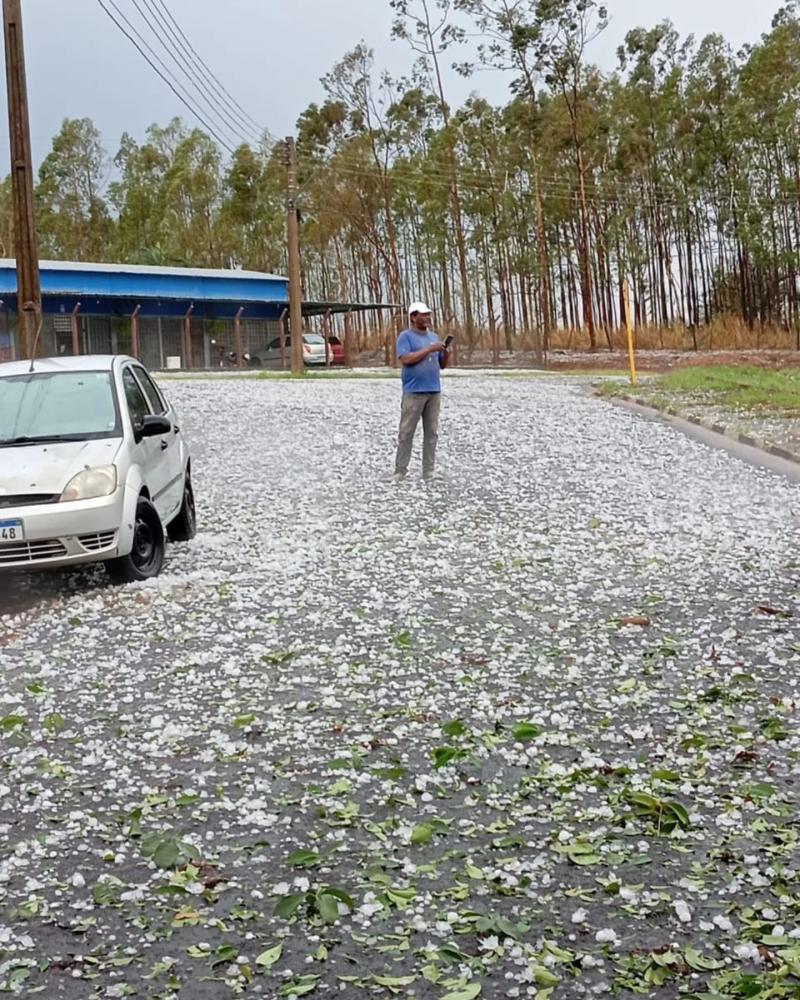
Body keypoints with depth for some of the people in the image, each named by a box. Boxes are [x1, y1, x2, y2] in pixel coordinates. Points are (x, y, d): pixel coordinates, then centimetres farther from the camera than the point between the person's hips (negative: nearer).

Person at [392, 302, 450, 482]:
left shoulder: (433, 337, 16)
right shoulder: (406, 336, -2)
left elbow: (442, 364, 17)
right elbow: (406, 359, -16)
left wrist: (445, 354, -5)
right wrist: (429, 349, -17)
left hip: (434, 392, 6)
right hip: (413, 392, -6)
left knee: (432, 433, 5)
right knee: (407, 433, -3)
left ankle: (429, 470, 9)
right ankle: (400, 471, 2)